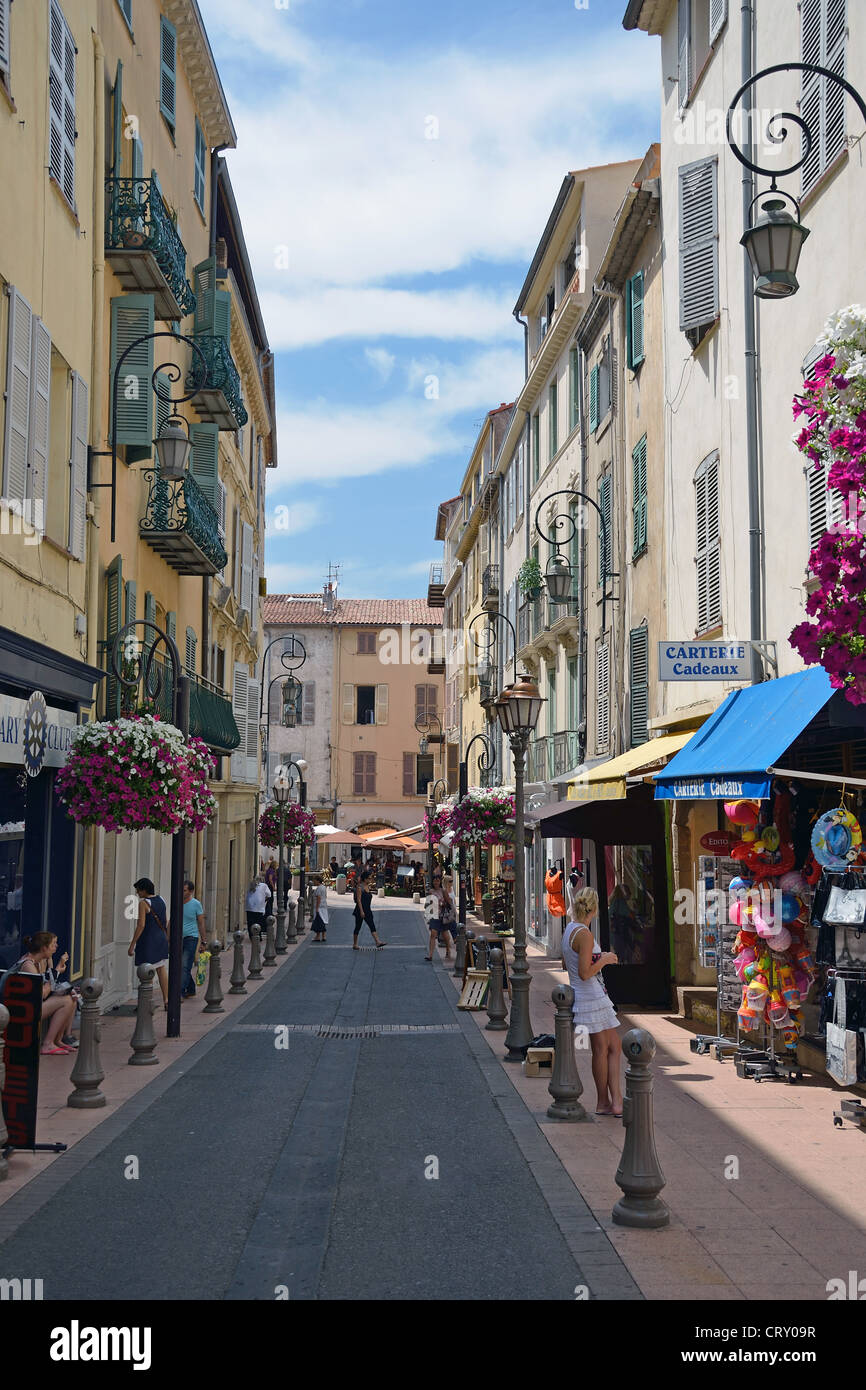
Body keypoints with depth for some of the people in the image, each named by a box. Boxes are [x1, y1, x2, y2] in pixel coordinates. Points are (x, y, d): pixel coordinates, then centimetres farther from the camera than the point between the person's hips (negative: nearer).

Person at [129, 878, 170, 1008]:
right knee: (162, 970, 14)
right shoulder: (161, 900, 7)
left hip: (147, 941, -7)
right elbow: (167, 922, 12)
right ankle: (166, 1000, 15)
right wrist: (167, 939, 21)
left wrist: (132, 945, -16)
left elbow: (141, 925, -19)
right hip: (161, 939, 7)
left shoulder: (143, 903, -15)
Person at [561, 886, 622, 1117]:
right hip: (591, 997, -10)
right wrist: (604, 960, -9)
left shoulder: (569, 929, 9)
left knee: (613, 1045, 11)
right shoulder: (584, 935, -20)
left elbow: (566, 963, 20)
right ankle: (604, 1102, 13)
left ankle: (615, 1101, 12)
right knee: (601, 1049, 2)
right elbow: (585, 974, -23)